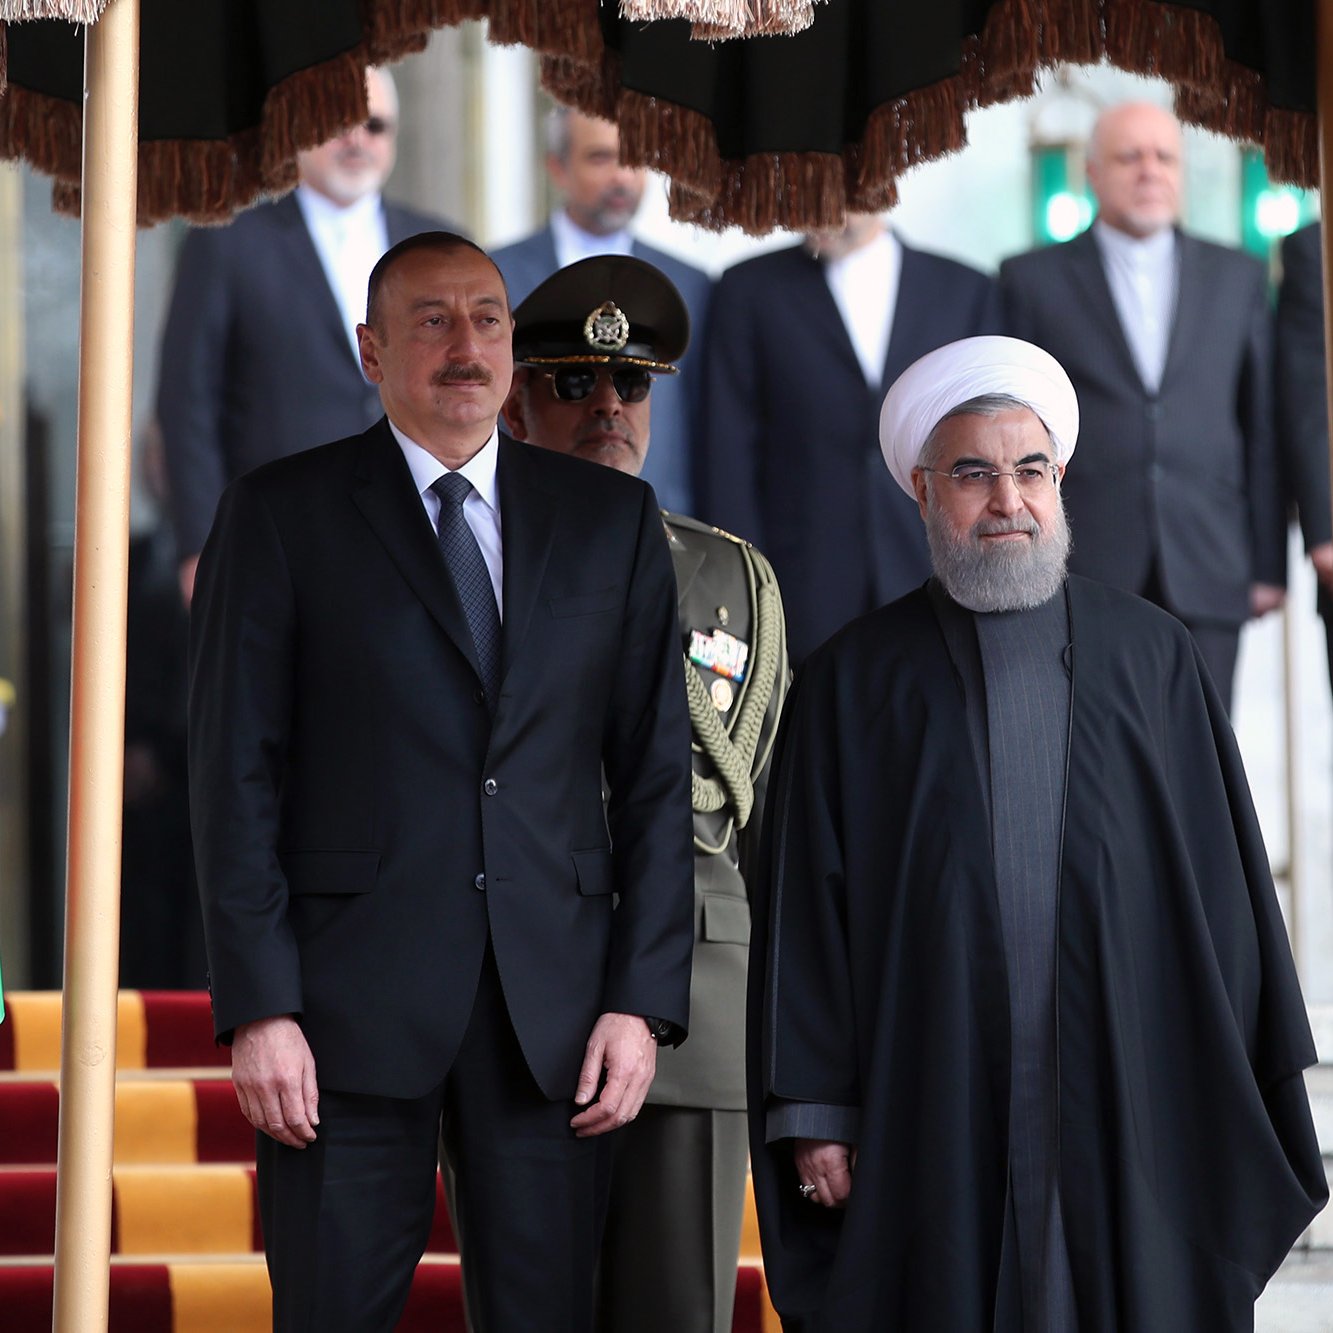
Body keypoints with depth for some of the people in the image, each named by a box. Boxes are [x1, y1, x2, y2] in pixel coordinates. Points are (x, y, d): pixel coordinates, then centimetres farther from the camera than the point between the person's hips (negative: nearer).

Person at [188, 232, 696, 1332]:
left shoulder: (612, 520, 12)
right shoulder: (279, 515, 4)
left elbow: (656, 773, 10)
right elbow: (237, 776, 0)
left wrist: (643, 1000, 1)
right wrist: (259, 1007, -9)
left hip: (554, 1001, 2)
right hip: (349, 997, -2)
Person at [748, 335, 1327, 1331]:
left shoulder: (1153, 654, 9)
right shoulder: (854, 682, 7)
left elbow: (1222, 873, 7)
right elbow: (805, 912, 4)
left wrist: (1248, 1091, 2)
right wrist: (811, 1110, -4)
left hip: (1133, 1109, 1)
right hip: (929, 1126, -1)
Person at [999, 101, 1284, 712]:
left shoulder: (1237, 278, 14)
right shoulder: (1032, 281, 8)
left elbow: (1262, 427, 13)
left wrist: (1269, 564, 7)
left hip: (1204, 575, 2)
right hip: (1079, 578, -2)